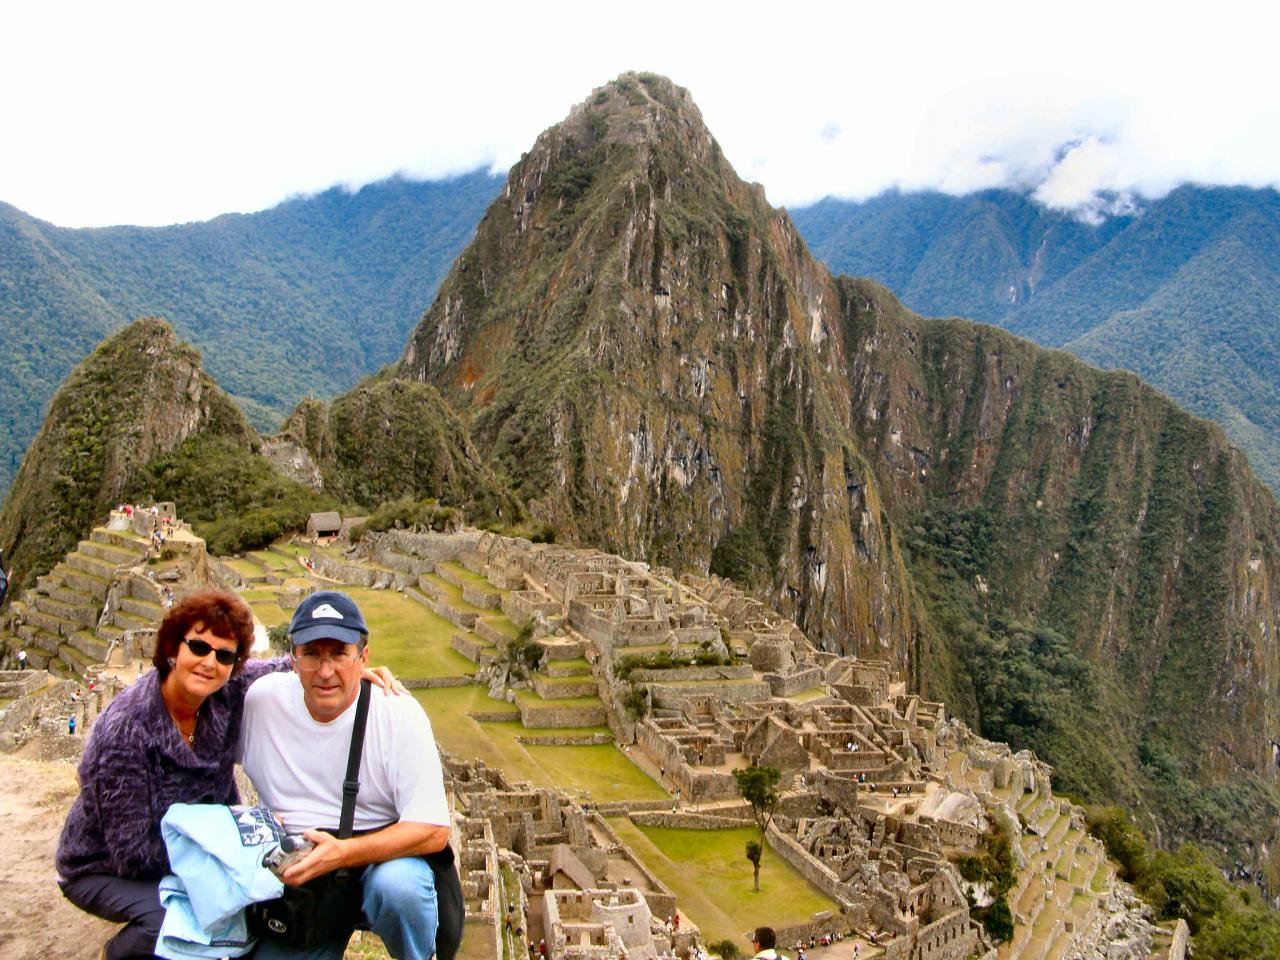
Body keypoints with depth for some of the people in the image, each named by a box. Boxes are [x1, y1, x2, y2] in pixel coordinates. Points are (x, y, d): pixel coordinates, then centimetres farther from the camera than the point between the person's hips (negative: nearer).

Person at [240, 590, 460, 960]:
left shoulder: (398, 714, -15)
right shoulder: (261, 700, -6)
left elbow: (433, 832, -17)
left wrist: (343, 853, -31)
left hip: (385, 857, -2)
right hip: (297, 873, 3)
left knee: (398, 886, -33)